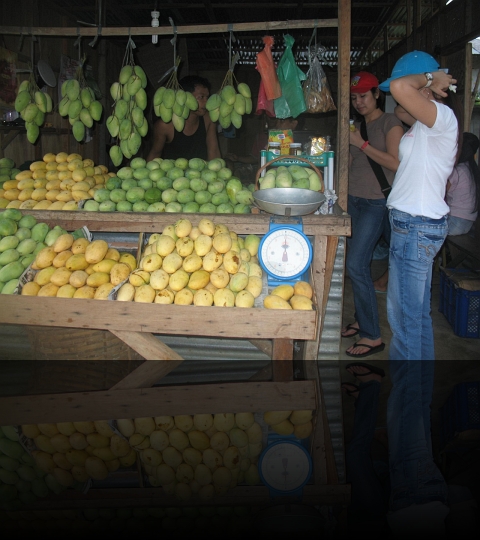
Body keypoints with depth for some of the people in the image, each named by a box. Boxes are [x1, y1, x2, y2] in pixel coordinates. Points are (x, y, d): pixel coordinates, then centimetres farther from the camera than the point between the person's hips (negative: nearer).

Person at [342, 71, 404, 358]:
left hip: (377, 201, -7)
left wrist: (362, 144, -14)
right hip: (355, 199, 7)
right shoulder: (358, 125, 17)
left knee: (356, 264, -14)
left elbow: (396, 163, -15)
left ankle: (373, 336, -6)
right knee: (358, 264, 9)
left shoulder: (390, 122, -4)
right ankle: (361, 320, 23)